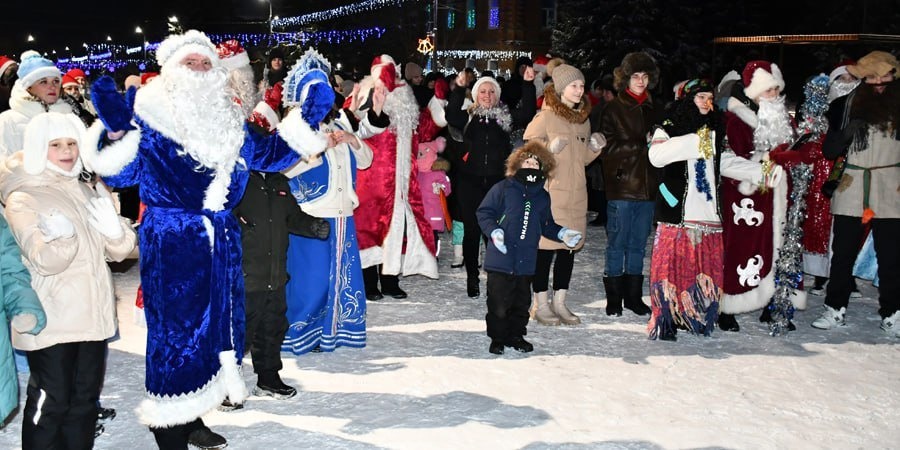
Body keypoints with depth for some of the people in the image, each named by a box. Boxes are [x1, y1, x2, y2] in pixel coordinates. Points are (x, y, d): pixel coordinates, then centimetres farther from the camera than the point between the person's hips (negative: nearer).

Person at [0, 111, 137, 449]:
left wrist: (113, 227, -15)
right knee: (52, 403, -2)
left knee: (85, 399, 13)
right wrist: (59, 239, -39)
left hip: (92, 316, 6)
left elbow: (120, 250, 7)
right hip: (51, 322, -6)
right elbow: (44, 262, -18)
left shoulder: (85, 191, 13)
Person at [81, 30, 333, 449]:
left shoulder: (228, 121, 12)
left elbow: (268, 154, 16)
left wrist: (306, 118, 9)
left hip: (220, 243, 6)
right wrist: (116, 132, -25)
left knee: (212, 322, 13)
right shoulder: (149, 117, -4)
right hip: (170, 243, -6)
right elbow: (122, 174, -8)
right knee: (175, 327, -2)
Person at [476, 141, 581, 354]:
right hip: (501, 259, -4)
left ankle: (516, 335, 29)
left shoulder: (543, 197, 12)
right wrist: (494, 231, -17)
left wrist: (561, 233, 6)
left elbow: (546, 225, 21)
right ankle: (497, 338, 15)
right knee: (499, 302, 1)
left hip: (526, 261, 4)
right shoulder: (502, 189, -4)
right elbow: (483, 213, -3)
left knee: (521, 301, 13)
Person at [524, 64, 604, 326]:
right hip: (549, 192, -6)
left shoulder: (583, 118, 15)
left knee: (570, 247, 9)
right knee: (545, 246, -4)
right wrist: (550, 149, -21)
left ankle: (559, 302, 19)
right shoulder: (545, 117, -6)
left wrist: (595, 148, 3)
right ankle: (541, 305, 8)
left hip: (576, 193, 7)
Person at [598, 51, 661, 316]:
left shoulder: (653, 110, 15)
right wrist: (643, 145, -14)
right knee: (617, 245, 1)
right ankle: (614, 299, 10)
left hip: (646, 186, 5)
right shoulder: (614, 109, -2)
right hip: (621, 186, -5)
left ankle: (633, 297, 20)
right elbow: (608, 148, -10)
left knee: (638, 245, 11)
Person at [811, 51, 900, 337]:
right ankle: (835, 309, 15)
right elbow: (829, 151, 1)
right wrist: (847, 132, -14)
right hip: (851, 189, 0)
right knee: (843, 253, 5)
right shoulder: (848, 105, 5)